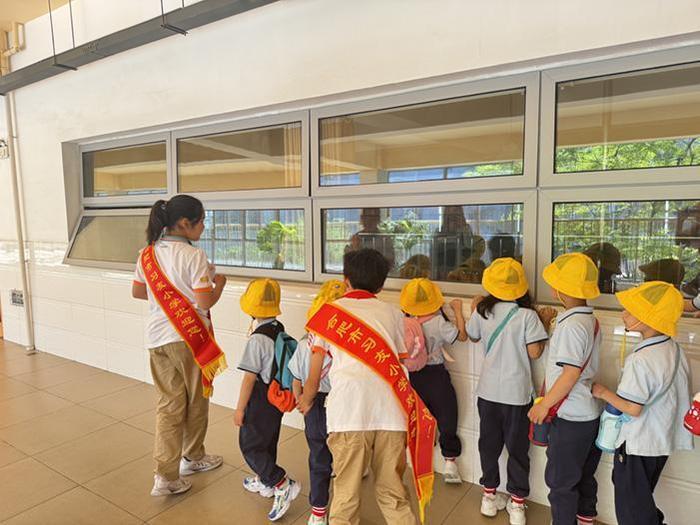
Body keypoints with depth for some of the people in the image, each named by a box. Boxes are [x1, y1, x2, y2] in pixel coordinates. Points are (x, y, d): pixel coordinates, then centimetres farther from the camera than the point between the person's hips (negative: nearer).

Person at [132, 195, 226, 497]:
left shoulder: (147, 254, 4)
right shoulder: (194, 256, -17)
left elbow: (137, 292, 14)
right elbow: (205, 302, -19)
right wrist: (220, 282, -2)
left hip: (157, 338, 6)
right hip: (189, 338, -5)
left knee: (169, 404, 11)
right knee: (196, 401, 16)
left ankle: (166, 476, 9)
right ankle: (192, 458, 34)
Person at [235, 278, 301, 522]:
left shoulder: (257, 339, -25)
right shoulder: (280, 329, -1)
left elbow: (249, 377, -22)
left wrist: (240, 409, -12)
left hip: (261, 399, -8)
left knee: (250, 445, 4)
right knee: (268, 441, 23)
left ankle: (283, 485, -2)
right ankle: (264, 481, 39)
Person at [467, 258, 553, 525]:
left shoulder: (482, 312, -6)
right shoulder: (527, 315, -16)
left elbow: (472, 336, 11)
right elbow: (534, 352, -13)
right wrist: (544, 322, -2)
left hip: (488, 391, 3)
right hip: (517, 393, -3)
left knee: (489, 443, 17)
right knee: (517, 447, 13)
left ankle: (489, 495, 31)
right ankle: (517, 502, 23)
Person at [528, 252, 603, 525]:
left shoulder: (571, 324, -23)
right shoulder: (590, 319, 5)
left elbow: (571, 374, -25)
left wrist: (543, 405, -17)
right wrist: (555, 325, 10)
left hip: (570, 417, -9)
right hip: (589, 413, 9)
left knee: (560, 480, 7)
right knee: (584, 476, 24)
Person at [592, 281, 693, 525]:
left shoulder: (641, 360, -28)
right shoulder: (675, 349, -1)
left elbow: (633, 409, -26)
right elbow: (675, 392, 8)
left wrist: (603, 393, -12)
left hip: (637, 445, -8)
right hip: (662, 440, 8)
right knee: (642, 496, 27)